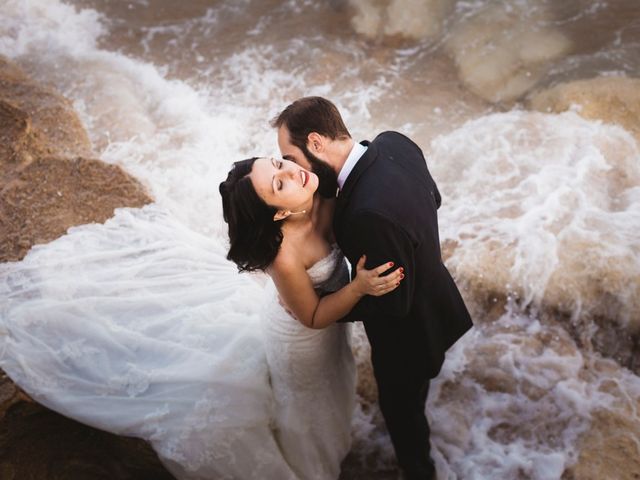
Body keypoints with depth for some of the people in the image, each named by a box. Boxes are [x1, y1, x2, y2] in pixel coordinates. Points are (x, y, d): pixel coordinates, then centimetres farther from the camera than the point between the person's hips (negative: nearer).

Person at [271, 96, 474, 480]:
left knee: (399, 405, 22)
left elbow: (391, 302, -29)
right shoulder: (393, 143, -18)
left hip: (407, 329, -8)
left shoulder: (370, 214, -43)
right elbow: (432, 198, 2)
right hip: (427, 296, 9)